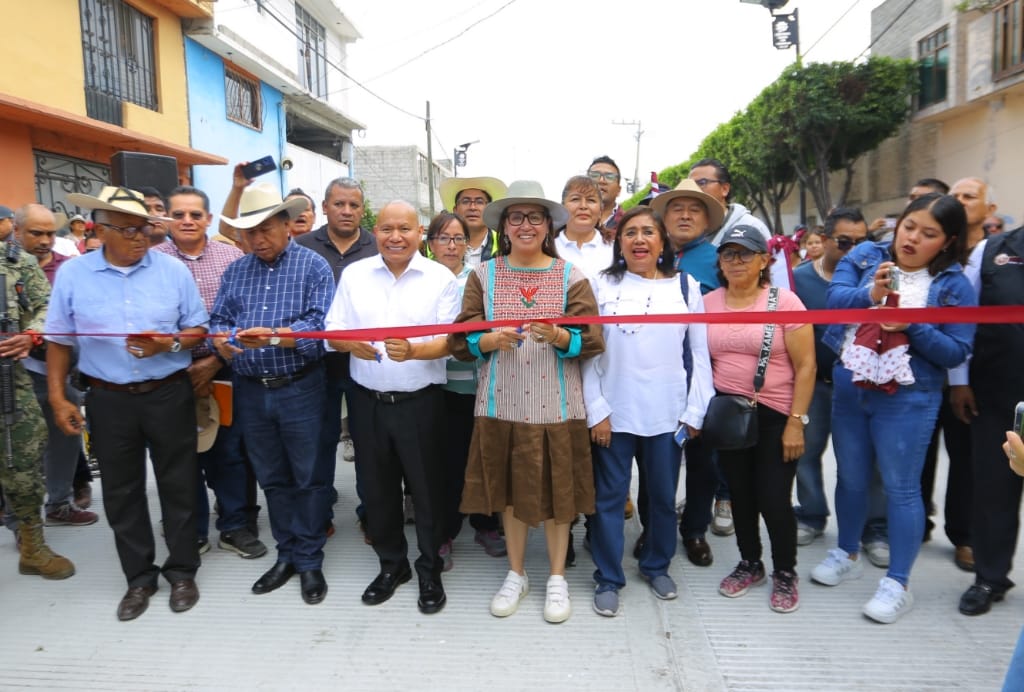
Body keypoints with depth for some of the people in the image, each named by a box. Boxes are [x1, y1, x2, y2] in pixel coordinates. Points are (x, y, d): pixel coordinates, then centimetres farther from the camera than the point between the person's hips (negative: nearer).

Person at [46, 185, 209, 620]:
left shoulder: (173, 270, -2)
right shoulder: (72, 274, -1)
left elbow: (199, 329, 1)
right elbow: (58, 340, 5)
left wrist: (169, 344, -18)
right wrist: (57, 397, 1)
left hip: (170, 395, -1)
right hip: (109, 400, 1)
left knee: (178, 484, 8)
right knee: (121, 491, 10)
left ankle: (182, 571, 25)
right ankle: (139, 578, 27)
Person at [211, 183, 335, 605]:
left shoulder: (313, 266, -5)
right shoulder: (235, 271, 11)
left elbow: (320, 324, -16)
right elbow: (218, 320, 6)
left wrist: (274, 336, -30)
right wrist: (221, 341, -17)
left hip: (300, 389, -5)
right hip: (251, 391, 5)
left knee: (308, 477, 4)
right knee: (271, 478, 14)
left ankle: (309, 561, 18)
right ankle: (286, 555, 29)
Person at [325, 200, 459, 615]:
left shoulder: (441, 278, -3)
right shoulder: (354, 274, 5)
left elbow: (448, 341, -8)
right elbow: (333, 331, 4)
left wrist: (413, 351, -27)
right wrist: (351, 344, -18)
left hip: (421, 402, -3)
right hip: (369, 401, 3)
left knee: (427, 488, 6)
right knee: (377, 488, 14)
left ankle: (430, 571, 25)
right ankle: (391, 564, 33)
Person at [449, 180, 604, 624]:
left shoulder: (571, 276, 1)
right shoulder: (482, 275, 4)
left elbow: (591, 342, -5)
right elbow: (461, 340, 0)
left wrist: (557, 336, -24)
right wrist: (491, 341, -20)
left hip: (556, 405, -1)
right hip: (503, 404, 1)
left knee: (556, 492, 8)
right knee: (510, 491, 13)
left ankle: (557, 578, 29)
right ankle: (516, 574, 34)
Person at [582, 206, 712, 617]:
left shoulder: (686, 287, 6)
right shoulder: (601, 286, 1)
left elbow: (699, 353, 6)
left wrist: (695, 410, 0)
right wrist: (596, 409, -9)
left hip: (667, 412, 2)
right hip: (614, 411, -1)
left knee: (663, 495, 14)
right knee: (609, 497, 6)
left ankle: (656, 566, 35)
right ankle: (608, 579, 21)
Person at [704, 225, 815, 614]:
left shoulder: (785, 301, -7)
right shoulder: (708, 303, 3)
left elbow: (805, 366, -8)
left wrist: (796, 422, -11)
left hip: (774, 416, -3)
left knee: (774, 498, 0)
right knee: (740, 493, 14)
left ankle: (785, 574, 24)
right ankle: (749, 564, 34)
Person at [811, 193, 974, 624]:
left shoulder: (954, 286, -5)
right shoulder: (865, 257, 2)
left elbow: (956, 352, -8)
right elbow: (835, 297, -11)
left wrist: (912, 325, -22)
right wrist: (868, 293, -29)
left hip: (907, 399, -3)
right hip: (848, 389, 3)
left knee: (900, 487, 3)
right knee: (851, 478, 17)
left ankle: (897, 583, 17)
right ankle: (847, 554, 37)